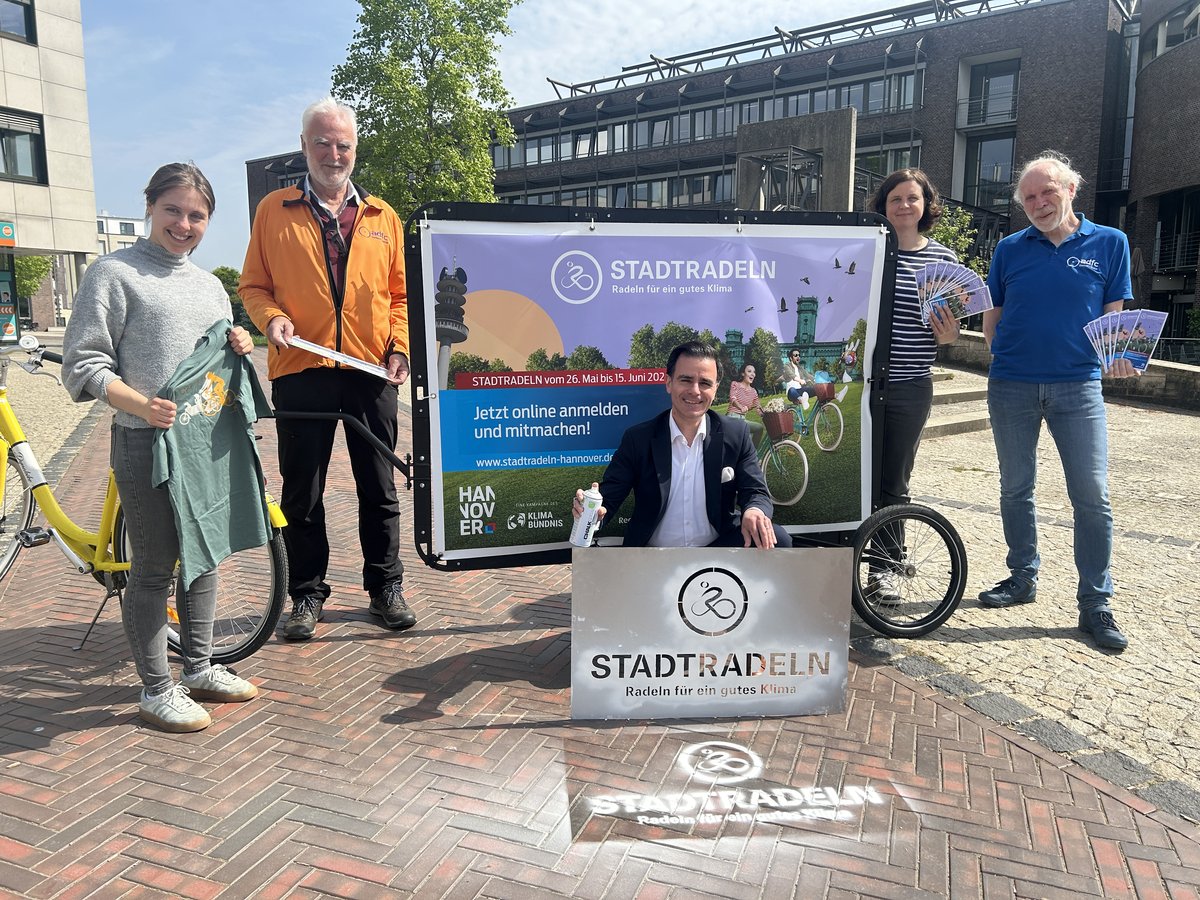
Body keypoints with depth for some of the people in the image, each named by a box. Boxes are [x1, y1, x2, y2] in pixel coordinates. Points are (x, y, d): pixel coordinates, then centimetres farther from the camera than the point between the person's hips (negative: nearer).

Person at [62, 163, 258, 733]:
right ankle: (155, 689, 15)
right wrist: (141, 405, -24)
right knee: (154, 568, 1)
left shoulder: (210, 285, 16)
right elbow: (83, 367, -9)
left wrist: (239, 349, 2)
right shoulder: (114, 273, -4)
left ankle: (199, 669, 29)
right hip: (147, 443, -6)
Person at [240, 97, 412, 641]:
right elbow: (253, 286, 10)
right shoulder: (274, 211, 9)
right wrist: (272, 318, -10)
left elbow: (399, 294, 13)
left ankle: (385, 588, 22)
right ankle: (306, 595, 20)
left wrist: (399, 347, -2)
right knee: (302, 494, 6)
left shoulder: (383, 218, 13)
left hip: (371, 372, 1)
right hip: (300, 371, -1)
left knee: (379, 489, 8)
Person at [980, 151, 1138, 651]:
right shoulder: (1010, 249, 8)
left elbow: (1113, 316, 6)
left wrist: (1119, 356, -13)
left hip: (1079, 385, -1)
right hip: (1011, 385, 2)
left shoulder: (1109, 243, 5)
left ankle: (1095, 605, 6)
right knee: (1015, 489, 10)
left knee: (1092, 496, -4)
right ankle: (1023, 578, 26)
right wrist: (1002, 354, -4)